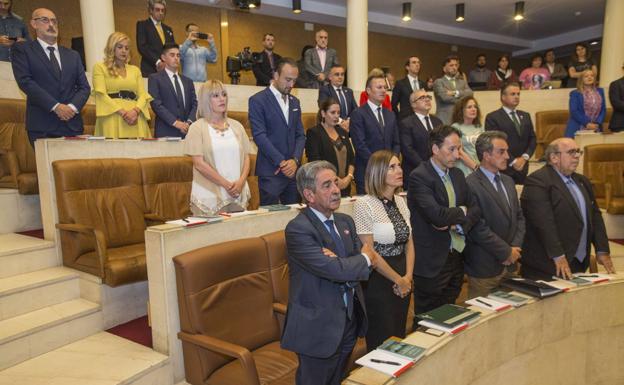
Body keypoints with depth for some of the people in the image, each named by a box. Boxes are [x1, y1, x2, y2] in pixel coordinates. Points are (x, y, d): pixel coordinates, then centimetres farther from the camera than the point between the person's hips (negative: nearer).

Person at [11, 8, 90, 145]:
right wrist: (55, 106, -15)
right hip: (41, 125, -3)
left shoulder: (72, 55, 18)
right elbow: (25, 81, -6)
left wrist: (73, 107, -8)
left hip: (72, 124, 3)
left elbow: (84, 87, 12)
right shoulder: (21, 49, 7)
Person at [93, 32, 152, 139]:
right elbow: (101, 94, -3)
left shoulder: (135, 70, 22)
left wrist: (136, 110, -11)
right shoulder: (100, 67, 10)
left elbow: (142, 94, 10)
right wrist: (122, 112, -15)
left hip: (135, 118, 3)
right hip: (112, 116, -3)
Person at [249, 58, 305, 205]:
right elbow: (259, 136, -12)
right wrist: (282, 162, -15)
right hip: (271, 171, -6)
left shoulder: (295, 102, 15)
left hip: (293, 170, 6)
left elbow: (300, 135, 12)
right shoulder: (258, 100, -5)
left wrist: (295, 160, -6)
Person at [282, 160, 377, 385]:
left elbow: (368, 259, 1)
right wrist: (365, 259, -8)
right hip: (318, 326, -7)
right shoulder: (297, 229, -19)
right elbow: (334, 269, -27)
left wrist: (339, 263, -19)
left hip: (350, 320, 7)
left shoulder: (345, 221, 7)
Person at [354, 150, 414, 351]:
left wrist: (408, 277, -2)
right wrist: (398, 279, -8)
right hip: (378, 280, -6)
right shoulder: (364, 204, -16)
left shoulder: (401, 201, 7)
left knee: (399, 337, 17)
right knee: (382, 344, 5)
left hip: (403, 282, 7)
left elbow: (409, 241, 11)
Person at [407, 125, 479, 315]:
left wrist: (459, 224, -13)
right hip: (432, 262, -7)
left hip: (456, 257, 7)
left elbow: (475, 208, 7)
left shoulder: (458, 175, 11)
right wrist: (461, 211, -7)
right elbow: (437, 215, -26)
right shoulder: (419, 177, -16)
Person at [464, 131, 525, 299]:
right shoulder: (470, 185, -16)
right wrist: (506, 252, -10)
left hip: (510, 265, 8)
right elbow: (478, 228, -19)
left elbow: (519, 216, 15)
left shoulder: (508, 181, 13)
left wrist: (515, 248, 0)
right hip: (484, 267, -7)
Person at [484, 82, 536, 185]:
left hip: (522, 168, 5)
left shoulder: (525, 116, 18)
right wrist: (513, 161, -12)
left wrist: (525, 157, -3)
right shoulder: (492, 117, -3)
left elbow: (532, 139, 15)